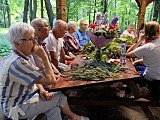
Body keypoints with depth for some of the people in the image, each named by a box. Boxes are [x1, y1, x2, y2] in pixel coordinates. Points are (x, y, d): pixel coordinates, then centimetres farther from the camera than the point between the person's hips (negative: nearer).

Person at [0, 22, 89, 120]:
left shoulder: (19, 57, 0)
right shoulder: (18, 63, -31)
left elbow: (36, 78, 10)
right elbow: (51, 80, -27)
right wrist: (44, 56, -22)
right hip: (16, 109, -8)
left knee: (54, 107, 1)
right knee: (60, 97, -2)